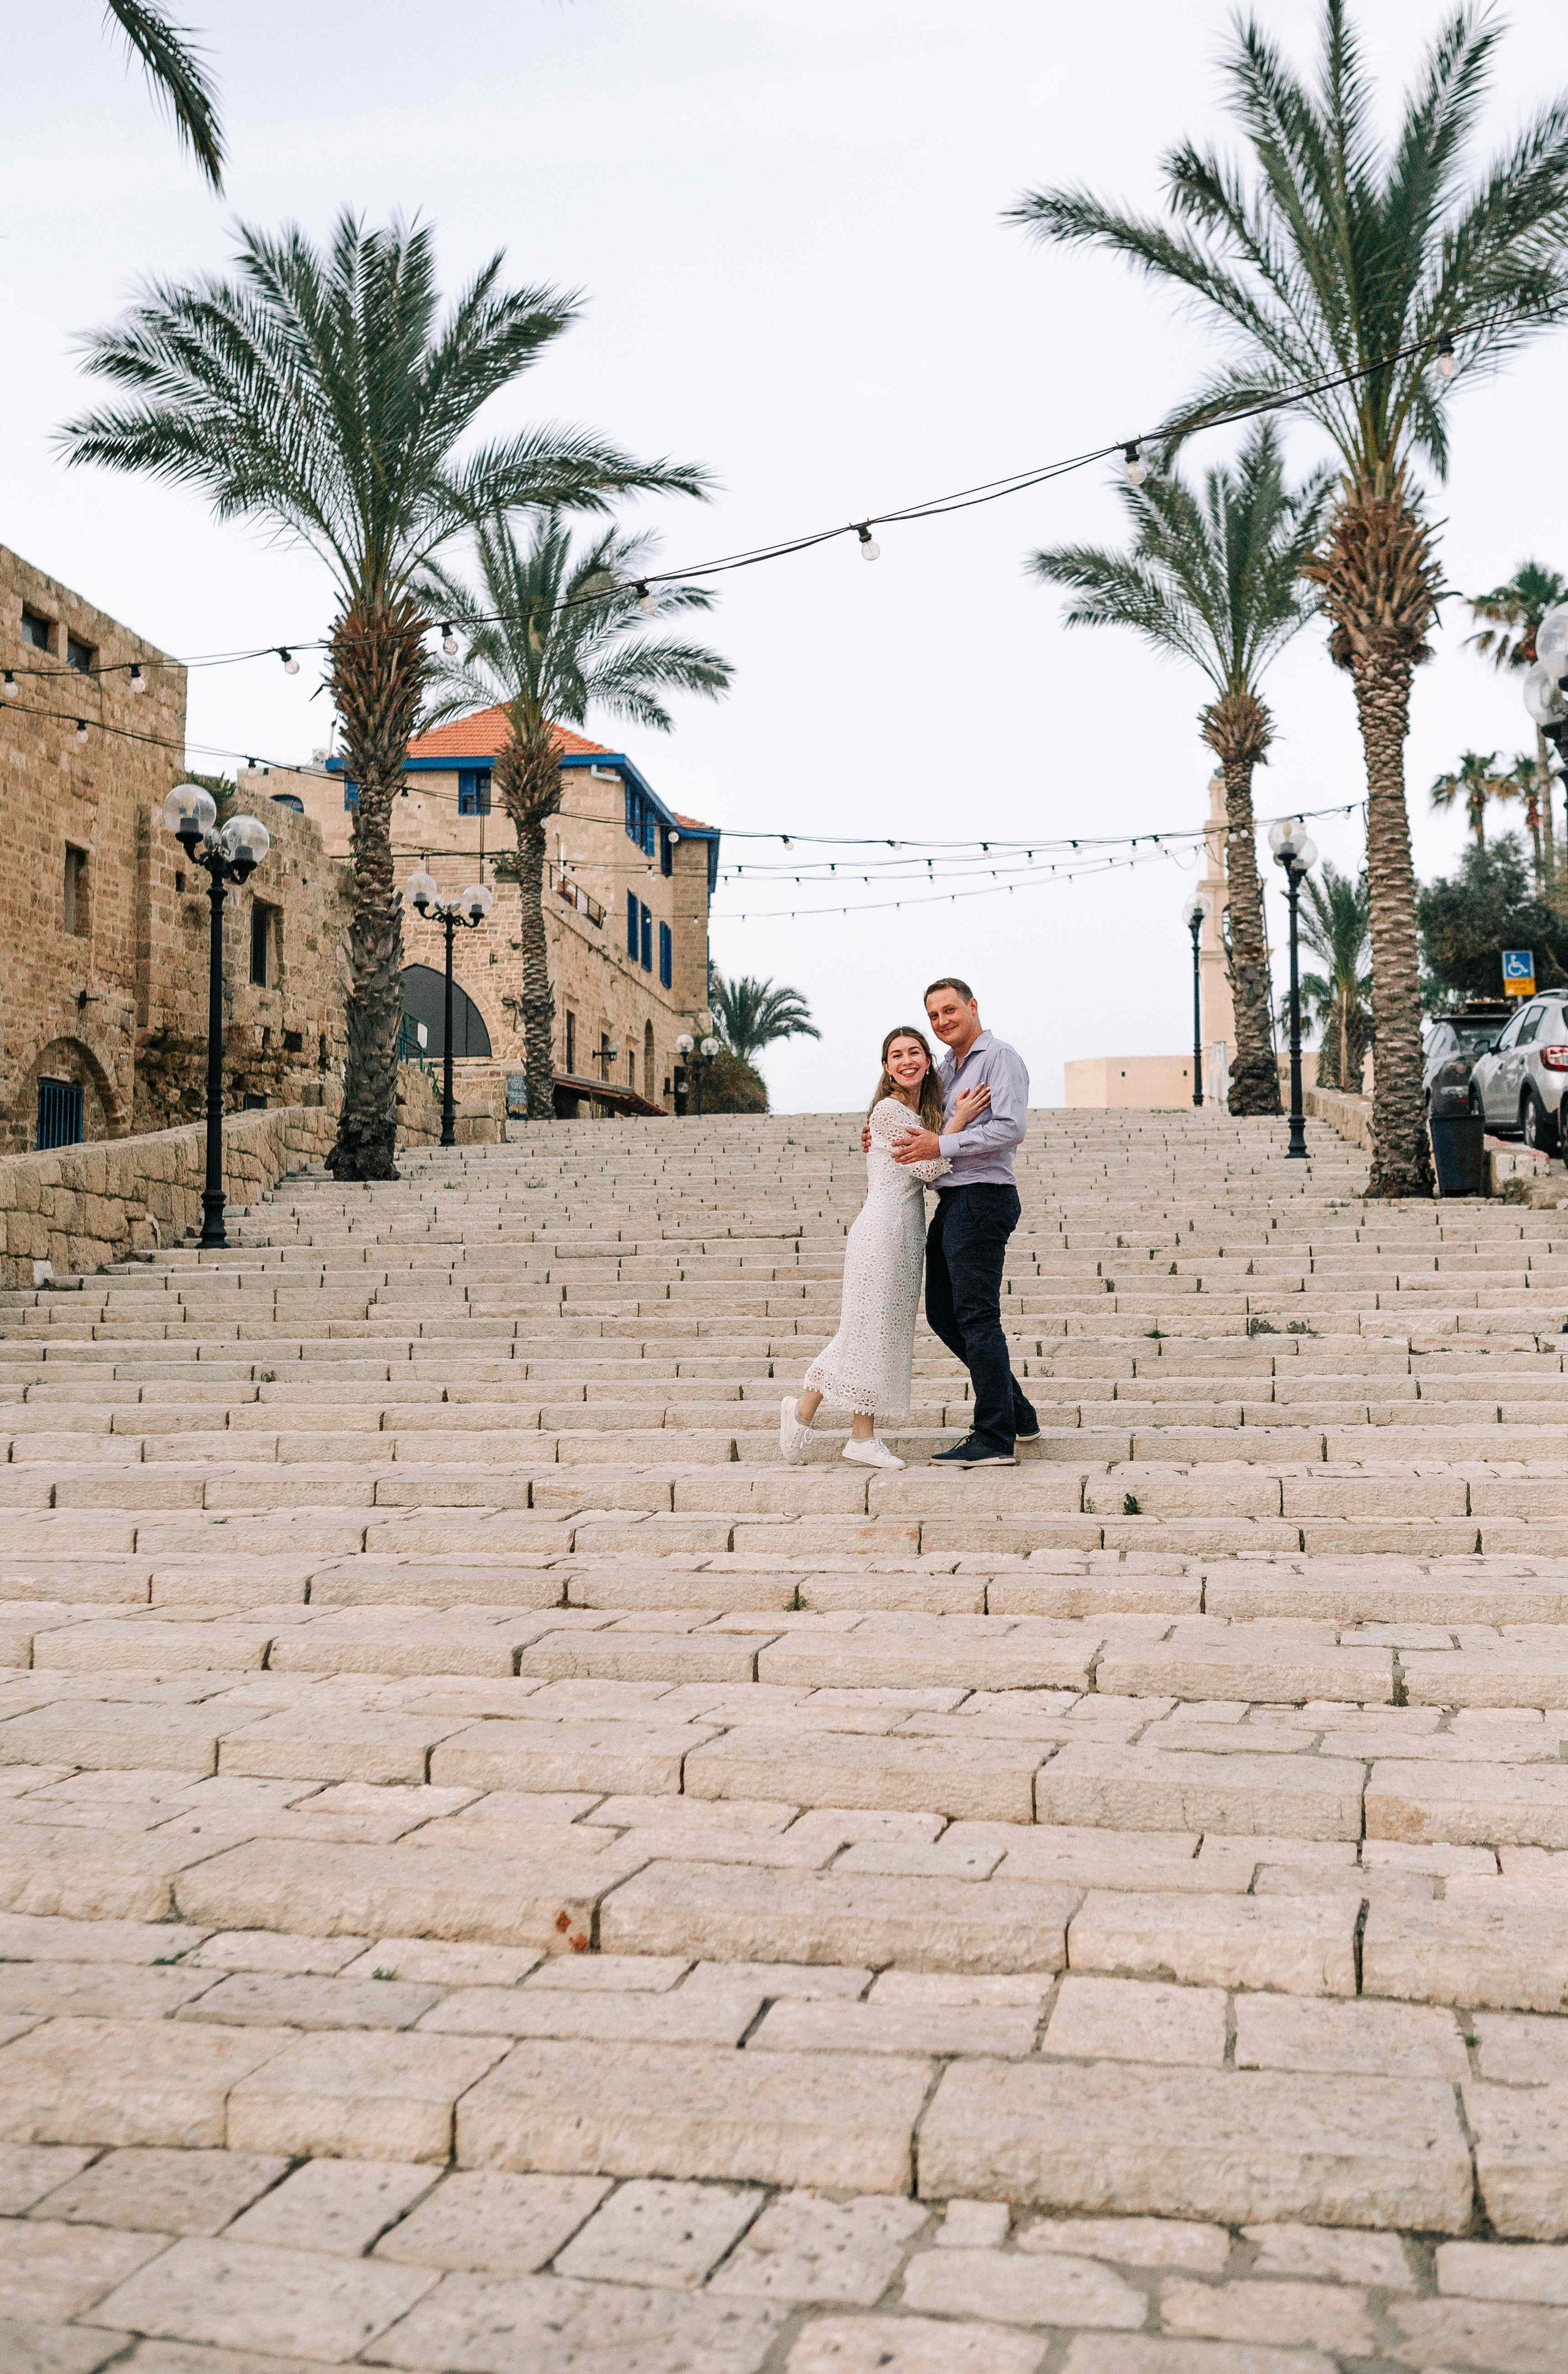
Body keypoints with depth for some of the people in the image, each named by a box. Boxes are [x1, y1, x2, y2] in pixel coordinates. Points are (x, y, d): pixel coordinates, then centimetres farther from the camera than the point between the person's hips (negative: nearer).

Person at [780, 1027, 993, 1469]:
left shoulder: (923, 1112, 17)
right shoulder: (889, 1109, -10)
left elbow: (932, 1174, 17)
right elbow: (927, 1169, -14)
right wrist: (959, 1120, -12)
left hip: (907, 1234, 9)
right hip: (883, 1229, -9)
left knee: (884, 1333, 7)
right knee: (869, 1331, -5)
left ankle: (863, 1438, 8)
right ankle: (802, 1412, 7)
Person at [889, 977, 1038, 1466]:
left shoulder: (1000, 1057, -6)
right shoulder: (948, 1068, 21)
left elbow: (1011, 1128, -18)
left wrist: (942, 1145, -19)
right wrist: (890, 1138, 14)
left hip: (983, 1196, -10)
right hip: (952, 1200, 10)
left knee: (976, 1315, -11)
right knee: (943, 1312, 12)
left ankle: (995, 1439, -7)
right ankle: (1016, 1412, 21)